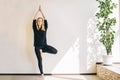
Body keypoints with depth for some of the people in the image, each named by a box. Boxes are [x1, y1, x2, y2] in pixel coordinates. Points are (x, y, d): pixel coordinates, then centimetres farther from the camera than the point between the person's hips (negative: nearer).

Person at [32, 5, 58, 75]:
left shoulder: (45, 28, 2)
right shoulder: (35, 28, 1)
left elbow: (45, 19, 1)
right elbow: (34, 19, 0)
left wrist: (41, 11, 7)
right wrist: (38, 11, 8)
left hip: (44, 45, 1)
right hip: (37, 46, -1)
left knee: (55, 51, -15)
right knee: (40, 60, 3)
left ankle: (42, 50, 3)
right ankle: (42, 73, 17)